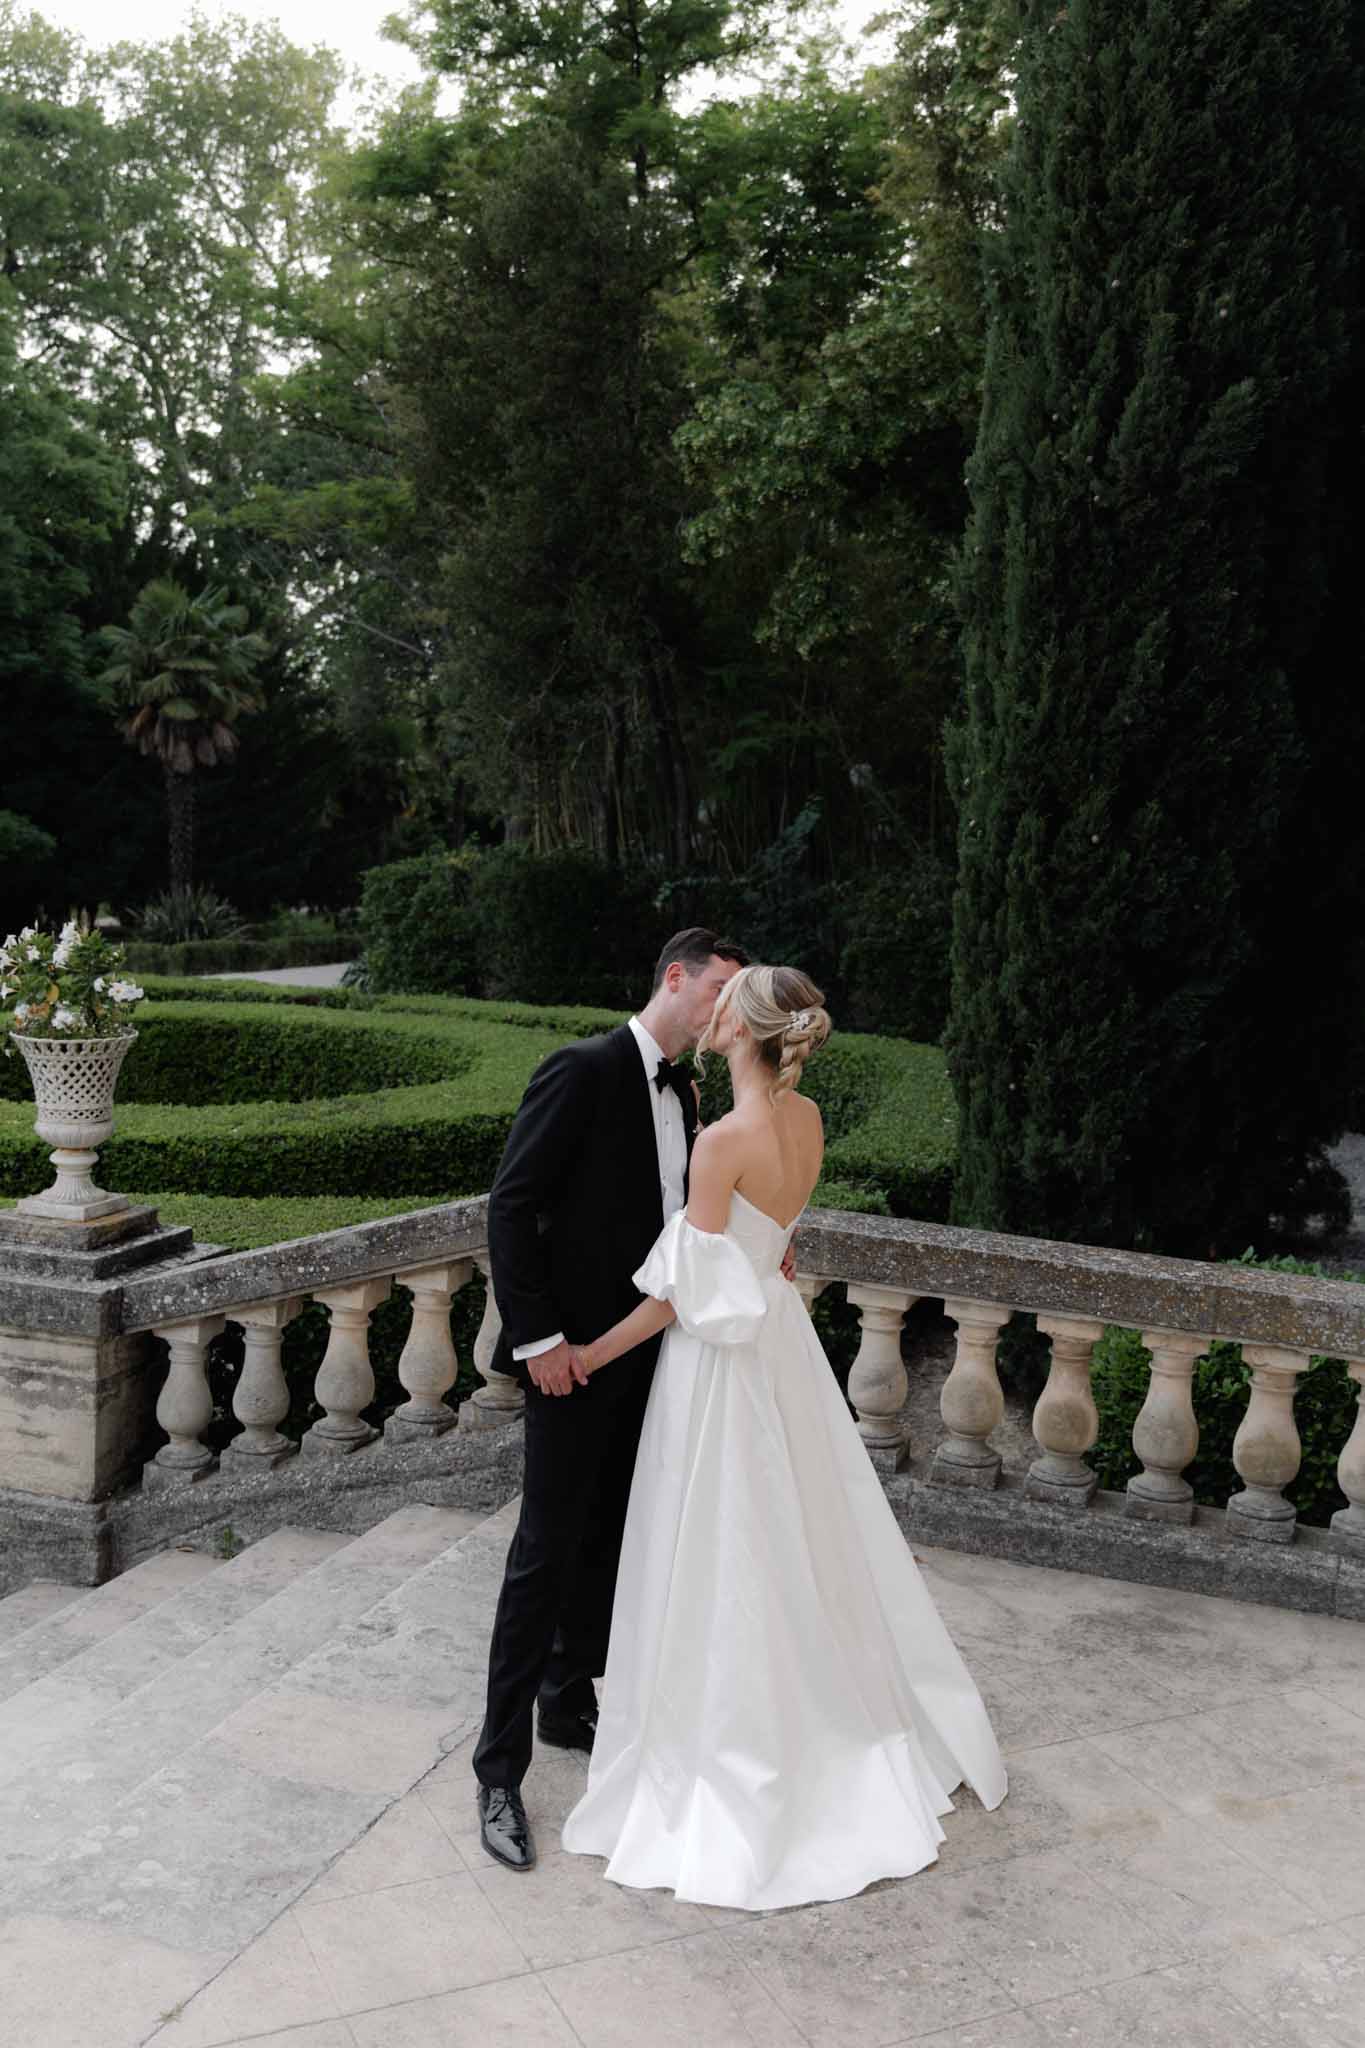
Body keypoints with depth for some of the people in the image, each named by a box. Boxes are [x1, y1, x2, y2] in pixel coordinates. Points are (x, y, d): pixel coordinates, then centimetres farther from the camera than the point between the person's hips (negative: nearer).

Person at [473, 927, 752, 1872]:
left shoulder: (682, 1088, 10)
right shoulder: (583, 1070, -15)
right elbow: (512, 1203, -17)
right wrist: (538, 1336, -19)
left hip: (648, 1352, 8)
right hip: (578, 1357, -8)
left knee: (609, 1538, 17)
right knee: (548, 1551, -3)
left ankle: (569, 1703, 35)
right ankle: (501, 1768, 8)